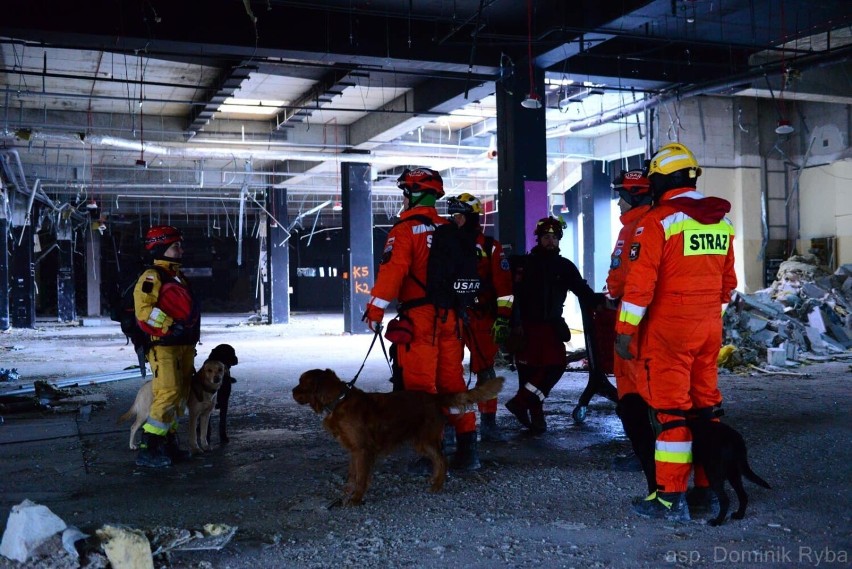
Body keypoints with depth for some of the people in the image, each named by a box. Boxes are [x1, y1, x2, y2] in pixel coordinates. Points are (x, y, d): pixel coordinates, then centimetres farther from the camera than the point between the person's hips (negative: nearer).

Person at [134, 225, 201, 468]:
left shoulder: (178, 277, 20)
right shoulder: (152, 277, -8)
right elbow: (144, 310, -19)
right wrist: (170, 325, -24)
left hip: (184, 346, 9)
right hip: (164, 346, -9)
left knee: (180, 396, 11)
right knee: (168, 394, -16)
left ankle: (168, 442, 20)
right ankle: (148, 449, -11)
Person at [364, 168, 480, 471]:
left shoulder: (406, 229, -7)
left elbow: (392, 269, -18)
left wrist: (375, 309, -15)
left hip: (419, 316, -6)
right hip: (450, 316, 6)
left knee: (420, 384, -1)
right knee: (453, 380, 12)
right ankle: (467, 449, 14)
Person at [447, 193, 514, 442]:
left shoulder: (490, 247, 1)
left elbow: (503, 285, -4)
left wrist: (503, 317, -11)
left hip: (481, 319, -3)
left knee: (485, 370, 3)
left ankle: (488, 424, 11)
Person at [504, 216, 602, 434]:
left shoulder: (565, 266, 9)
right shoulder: (525, 263, -1)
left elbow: (583, 291, 2)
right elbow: (517, 295, -8)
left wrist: (600, 299, -17)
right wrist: (517, 324, -16)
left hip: (551, 325, 4)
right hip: (527, 326, -4)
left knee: (557, 365, -8)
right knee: (530, 371, -1)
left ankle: (521, 402, -3)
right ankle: (535, 416, 9)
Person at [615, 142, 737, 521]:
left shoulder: (657, 221, -12)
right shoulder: (721, 222, 10)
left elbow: (641, 281, -16)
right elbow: (728, 282, 16)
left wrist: (625, 329, -13)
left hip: (669, 328, -6)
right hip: (710, 329, 7)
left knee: (670, 410, -2)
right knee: (706, 408, 14)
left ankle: (671, 498, 2)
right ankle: (709, 488, 22)